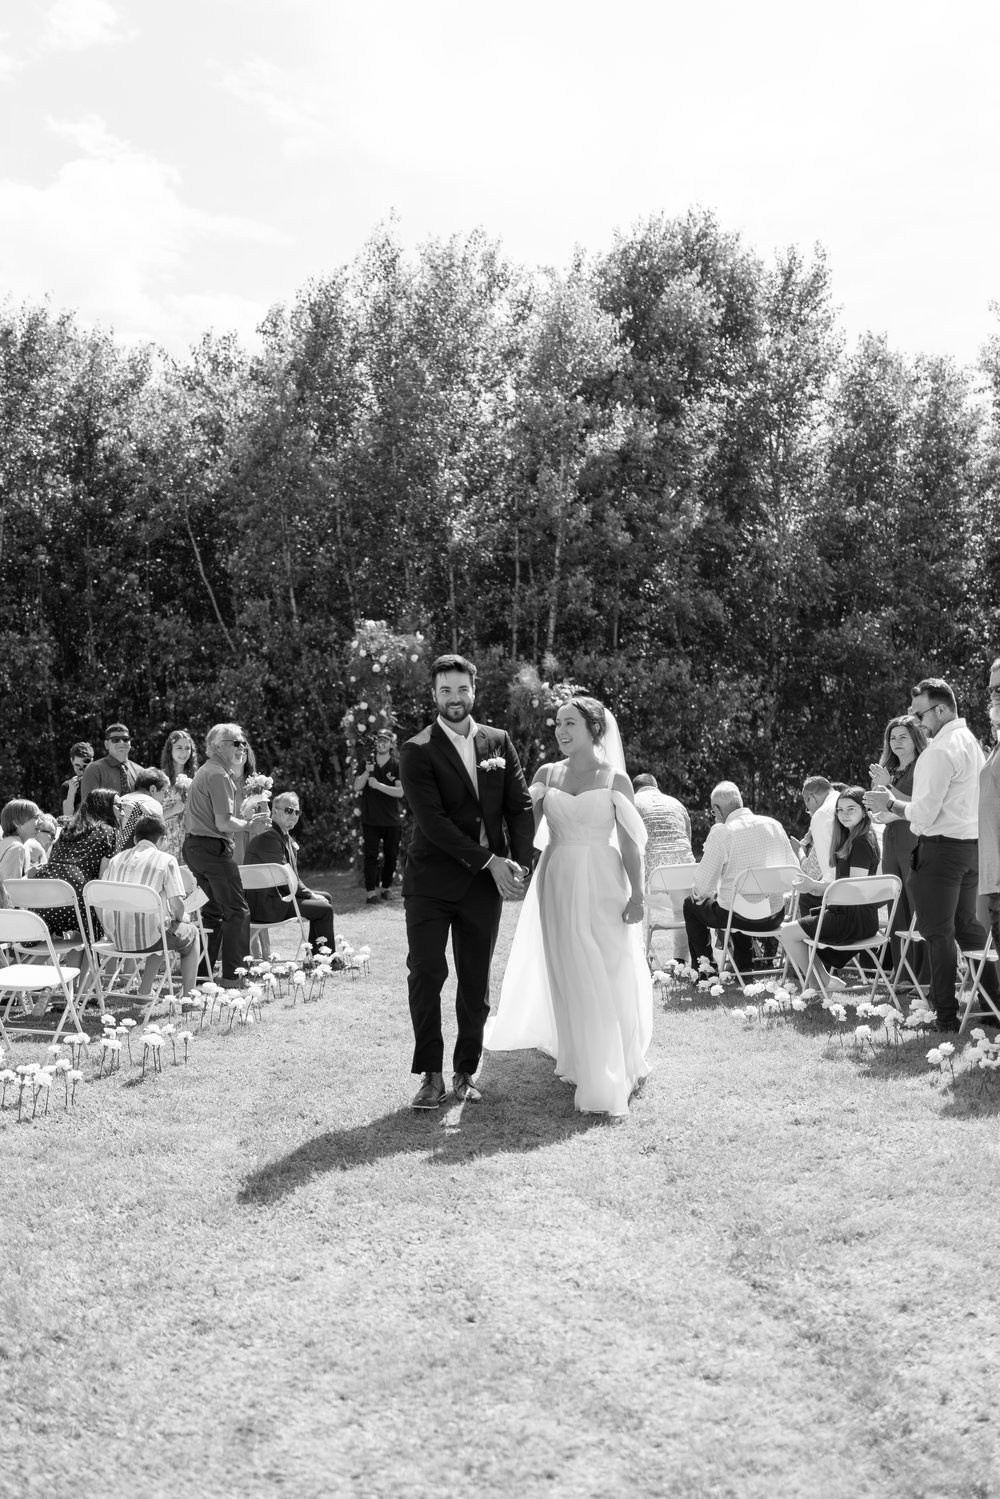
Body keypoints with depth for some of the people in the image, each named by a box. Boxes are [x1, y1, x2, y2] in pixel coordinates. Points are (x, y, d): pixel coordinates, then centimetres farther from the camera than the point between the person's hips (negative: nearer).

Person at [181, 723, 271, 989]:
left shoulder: (205, 770, 18)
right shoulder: (219, 775, -14)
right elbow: (223, 823, -20)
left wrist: (242, 813, 14)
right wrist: (249, 825, -6)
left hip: (193, 845, 10)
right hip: (213, 847, -10)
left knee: (214, 909, 19)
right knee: (237, 911, -6)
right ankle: (232, 979, -7)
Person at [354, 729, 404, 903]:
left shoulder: (397, 766, 0)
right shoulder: (367, 763, 7)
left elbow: (400, 792, -11)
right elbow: (357, 787, -1)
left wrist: (378, 785, -20)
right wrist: (366, 773, -18)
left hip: (392, 820, 0)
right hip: (370, 819, 0)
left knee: (391, 855, 6)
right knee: (371, 854, -7)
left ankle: (385, 887, 20)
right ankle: (370, 891, -10)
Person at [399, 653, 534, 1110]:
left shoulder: (499, 742, 9)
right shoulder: (417, 751, -5)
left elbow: (520, 807, 7)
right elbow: (433, 821, -14)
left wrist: (518, 864, -7)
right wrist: (491, 861, -16)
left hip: (485, 883, 3)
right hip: (432, 880, -3)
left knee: (476, 982, 7)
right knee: (426, 973, -6)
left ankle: (466, 1071, 19)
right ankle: (431, 1075, 5)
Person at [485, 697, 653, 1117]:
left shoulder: (615, 778, -2)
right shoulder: (547, 774, 6)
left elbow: (629, 842, -2)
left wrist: (637, 894, -6)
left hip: (603, 884, -2)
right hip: (558, 883, 3)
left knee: (609, 977, 0)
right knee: (569, 979, 6)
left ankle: (614, 1072, 14)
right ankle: (582, 1063, 19)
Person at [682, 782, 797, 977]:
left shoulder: (721, 832, -16)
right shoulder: (774, 825, 0)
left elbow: (703, 885, -15)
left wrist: (698, 894, 8)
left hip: (740, 917, -6)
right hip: (774, 917, 6)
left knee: (691, 905, 22)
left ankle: (706, 968, 26)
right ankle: (744, 967, 44)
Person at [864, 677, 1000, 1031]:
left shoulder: (939, 751, -17)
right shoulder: (971, 741, 13)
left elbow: (924, 813, -19)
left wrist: (891, 804, -3)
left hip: (941, 846, -9)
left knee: (938, 933, -2)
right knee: (968, 926, 17)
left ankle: (946, 1015, 1)